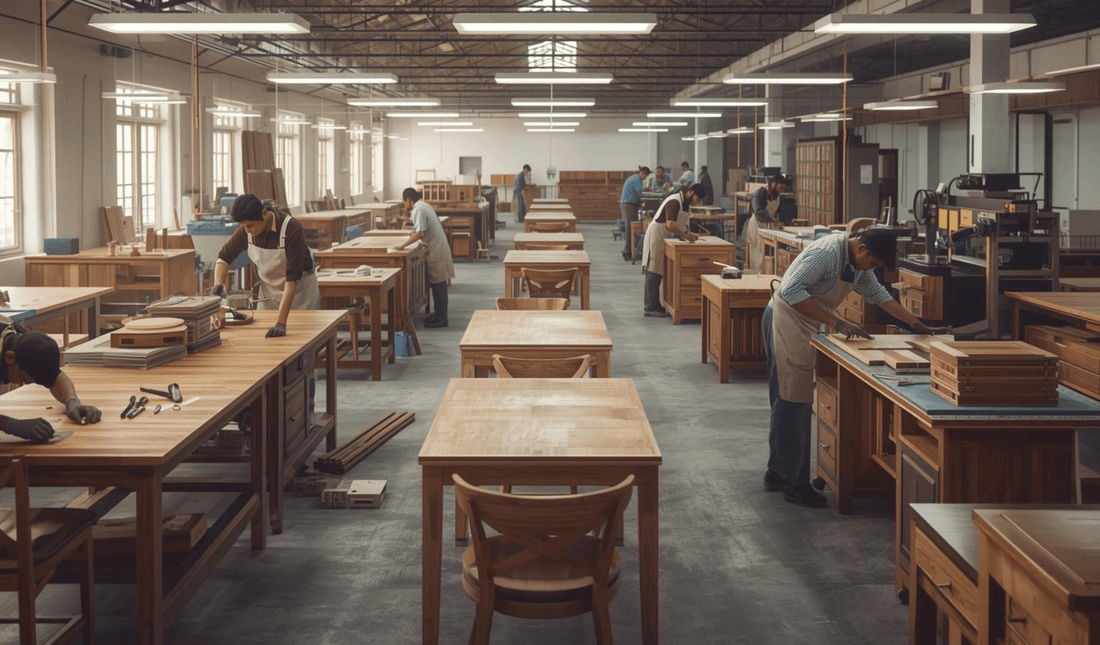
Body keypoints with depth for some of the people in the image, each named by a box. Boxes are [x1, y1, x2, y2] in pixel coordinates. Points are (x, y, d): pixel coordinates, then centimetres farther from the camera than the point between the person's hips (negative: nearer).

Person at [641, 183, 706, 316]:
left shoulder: (685, 203, 9)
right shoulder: (674, 202, -22)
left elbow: (681, 224, 14)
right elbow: (670, 225, -31)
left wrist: (688, 234, -3)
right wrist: (685, 235, -24)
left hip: (664, 238, 10)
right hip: (655, 237, -10)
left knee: (658, 273, 11)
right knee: (653, 273, -7)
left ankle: (652, 304, 17)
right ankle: (650, 307, -4)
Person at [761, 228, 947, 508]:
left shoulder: (858, 264, 6)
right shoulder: (827, 252, -24)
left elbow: (878, 294, 18)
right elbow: (791, 291, -31)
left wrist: (917, 325, 12)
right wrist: (837, 322, -31)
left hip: (804, 327, 10)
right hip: (786, 321, -10)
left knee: (787, 403, 15)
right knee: (794, 403, -8)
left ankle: (777, 473, 24)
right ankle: (795, 483, -4)